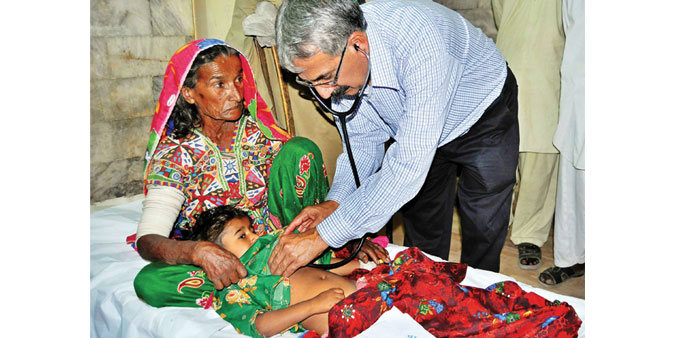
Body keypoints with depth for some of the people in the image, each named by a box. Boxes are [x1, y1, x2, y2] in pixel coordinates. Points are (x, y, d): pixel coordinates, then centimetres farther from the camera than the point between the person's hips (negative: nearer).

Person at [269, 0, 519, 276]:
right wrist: (334, 202, -25)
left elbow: (410, 165, -46)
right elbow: (363, 143, -8)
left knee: (482, 235, -4)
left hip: (484, 117, -5)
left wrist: (324, 235, -45)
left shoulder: (419, 40, -44)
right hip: (416, 132, 5)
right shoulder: (328, 61, -22)